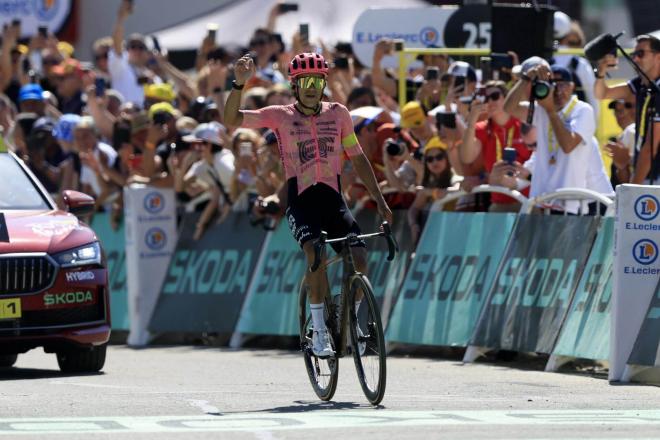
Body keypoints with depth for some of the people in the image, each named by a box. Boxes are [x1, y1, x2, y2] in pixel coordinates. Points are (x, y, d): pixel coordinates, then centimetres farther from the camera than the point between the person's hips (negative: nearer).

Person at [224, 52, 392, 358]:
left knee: (359, 257, -17)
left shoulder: (338, 114, 8)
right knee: (316, 253, -29)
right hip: (300, 200, -3)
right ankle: (319, 331, -19)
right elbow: (231, 119, -7)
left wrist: (380, 201, 11)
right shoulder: (281, 115, 0)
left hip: (333, 198, 3)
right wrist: (239, 84, -23)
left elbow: (358, 158, 14)